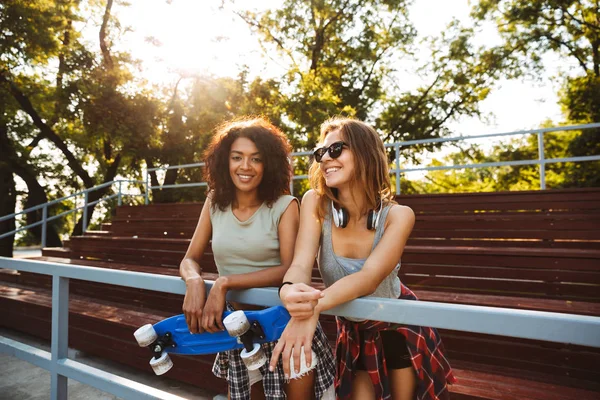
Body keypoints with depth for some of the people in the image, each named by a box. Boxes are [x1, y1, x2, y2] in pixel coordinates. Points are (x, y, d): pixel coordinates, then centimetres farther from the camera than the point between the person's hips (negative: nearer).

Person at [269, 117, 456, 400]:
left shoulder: (398, 215, -23)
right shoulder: (315, 203, -19)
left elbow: (370, 277, -37)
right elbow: (301, 264, -28)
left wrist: (314, 306, -55)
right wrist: (290, 292, -52)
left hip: (399, 326, -1)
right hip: (353, 330, 1)